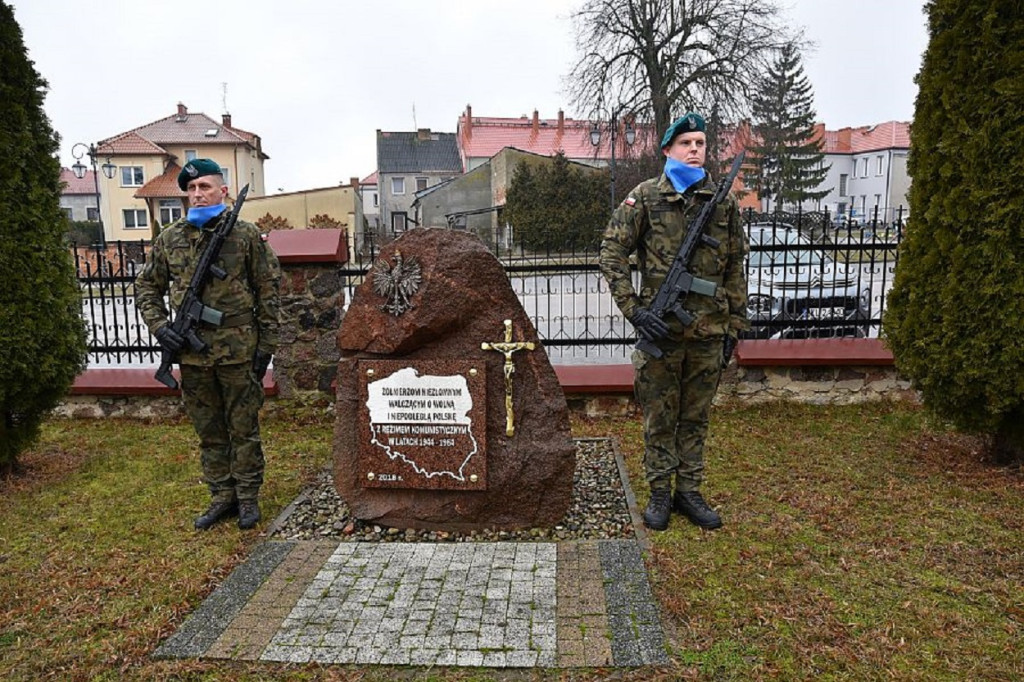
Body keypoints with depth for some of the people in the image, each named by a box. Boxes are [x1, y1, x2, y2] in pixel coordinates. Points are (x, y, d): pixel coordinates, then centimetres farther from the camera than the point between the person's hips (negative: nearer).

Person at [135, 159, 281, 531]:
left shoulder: (246, 235, -2)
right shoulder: (170, 238, 7)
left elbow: (268, 290, -2)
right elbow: (146, 287, 17)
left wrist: (266, 344, -5)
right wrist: (159, 326, 0)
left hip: (237, 350, -4)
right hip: (191, 352, 4)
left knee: (243, 428, 6)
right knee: (208, 430, 13)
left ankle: (248, 497, 20)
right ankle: (221, 496, 27)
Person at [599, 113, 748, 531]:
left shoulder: (724, 202, 6)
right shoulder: (645, 197, -3)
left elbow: (735, 268, 11)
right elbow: (612, 253, -5)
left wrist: (734, 325, 8)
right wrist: (633, 310, -13)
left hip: (708, 332, 3)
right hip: (660, 329, -3)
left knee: (696, 418, 14)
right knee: (659, 418, 8)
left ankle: (689, 493, 28)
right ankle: (660, 494, 23)